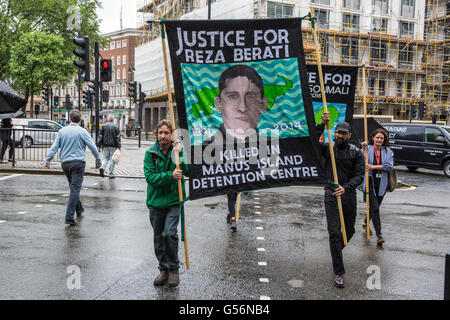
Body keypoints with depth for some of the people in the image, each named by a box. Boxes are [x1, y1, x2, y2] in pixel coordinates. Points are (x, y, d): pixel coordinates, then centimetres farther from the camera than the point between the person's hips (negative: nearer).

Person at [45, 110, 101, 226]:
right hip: (77, 162, -5)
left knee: (73, 187, 20)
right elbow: (92, 147, -4)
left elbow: (54, 147, 2)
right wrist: (98, 160, 7)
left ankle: (79, 210, 33)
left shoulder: (62, 131, 7)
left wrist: (47, 160, 4)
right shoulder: (82, 131, -4)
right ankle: (69, 217, -14)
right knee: (75, 189, -7)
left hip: (65, 163, 5)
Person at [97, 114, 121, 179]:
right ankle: (111, 174, 5)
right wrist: (119, 146, -2)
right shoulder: (115, 126, -2)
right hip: (113, 146, -2)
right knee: (112, 159, 3)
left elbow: (100, 136, 4)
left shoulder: (103, 126, 4)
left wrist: (99, 145, 8)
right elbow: (118, 137, -4)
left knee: (105, 158, 14)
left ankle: (102, 167, -14)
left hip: (105, 145, 2)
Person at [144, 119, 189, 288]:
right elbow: (150, 176, -11)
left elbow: (187, 171, -9)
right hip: (156, 201, 2)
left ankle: (174, 269, 4)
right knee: (158, 238, 10)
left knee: (169, 234, -15)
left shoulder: (178, 149, 1)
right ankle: (164, 269, 28)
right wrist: (170, 176, -21)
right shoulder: (150, 153, 0)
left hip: (173, 200, -2)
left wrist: (179, 154, -20)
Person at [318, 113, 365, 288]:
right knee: (334, 233, -8)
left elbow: (359, 176, -7)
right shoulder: (327, 148, 2)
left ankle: (337, 250, 48)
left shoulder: (356, 153, 1)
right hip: (331, 195, -2)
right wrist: (322, 125, -22)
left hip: (349, 195, 2)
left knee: (349, 231, 16)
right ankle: (339, 273, -3)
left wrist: (345, 188, -25)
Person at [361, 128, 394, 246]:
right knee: (375, 208, -10)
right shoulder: (368, 149, -3)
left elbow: (390, 166, -8)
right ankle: (379, 235, -8)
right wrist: (364, 150, -22)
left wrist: (374, 166, -17)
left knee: (374, 207, 18)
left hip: (381, 184, 4)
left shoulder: (388, 152, 4)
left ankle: (366, 223, 44)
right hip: (370, 183, -4)